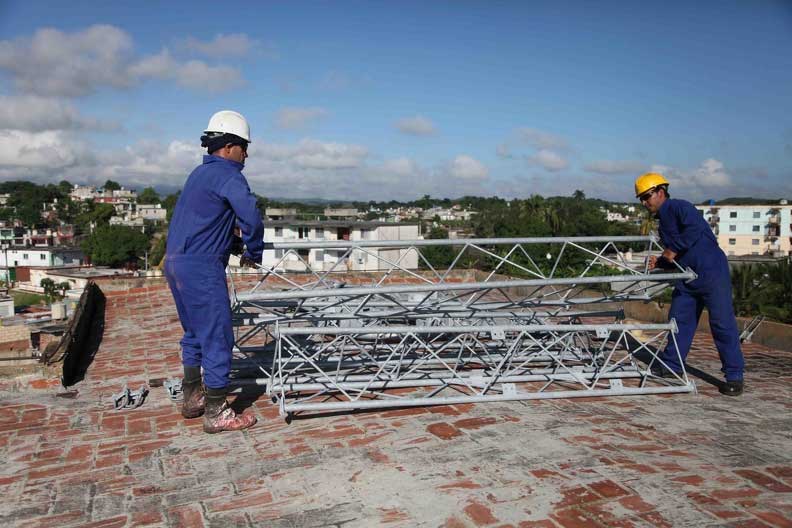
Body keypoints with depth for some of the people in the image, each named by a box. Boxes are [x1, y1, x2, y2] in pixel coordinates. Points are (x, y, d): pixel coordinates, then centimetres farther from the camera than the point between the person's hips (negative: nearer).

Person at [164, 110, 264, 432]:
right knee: (217, 337, -3)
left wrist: (243, 248, 23)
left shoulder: (200, 173, 19)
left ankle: (192, 399, 31)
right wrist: (254, 252, -8)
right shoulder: (227, 174, -11)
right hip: (201, 267, -10)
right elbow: (251, 216, -25)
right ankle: (216, 414, 4)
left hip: (175, 262, 10)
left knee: (195, 333, 20)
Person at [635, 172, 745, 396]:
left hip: (712, 272, -9)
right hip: (687, 278, 9)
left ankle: (734, 376, 1)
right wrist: (659, 262, 4)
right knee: (679, 320, 11)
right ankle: (671, 365, 24)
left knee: (722, 323, -5)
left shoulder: (678, 207, -9)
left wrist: (673, 250, -20)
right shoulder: (663, 220, 19)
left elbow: (695, 228, -28)